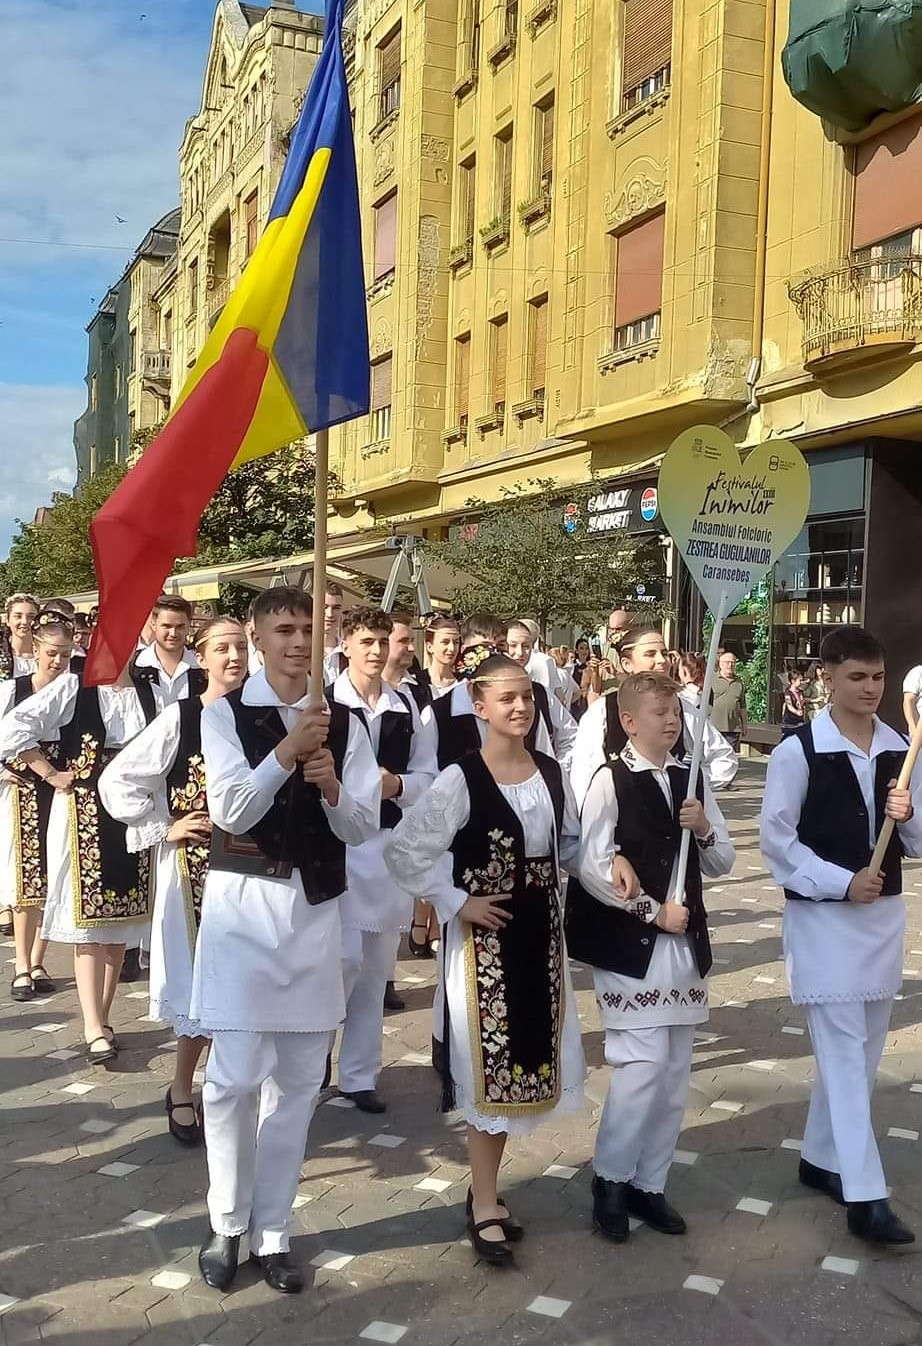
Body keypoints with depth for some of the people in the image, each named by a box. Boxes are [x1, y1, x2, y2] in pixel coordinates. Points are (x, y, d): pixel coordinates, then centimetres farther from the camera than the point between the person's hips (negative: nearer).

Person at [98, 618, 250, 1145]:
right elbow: (116, 781, -7)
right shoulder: (179, 718, -10)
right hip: (192, 865, -3)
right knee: (200, 979, 3)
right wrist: (163, 829, -8)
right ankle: (182, 1090, 24)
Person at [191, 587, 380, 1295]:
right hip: (243, 903, -3)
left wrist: (332, 787, -18)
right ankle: (227, 1225, 19)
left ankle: (271, 1231, 25)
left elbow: (363, 826, 2)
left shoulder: (345, 724, 5)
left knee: (298, 1079, 10)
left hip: (316, 908, 3)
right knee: (236, 1075, -3)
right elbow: (230, 811, -13)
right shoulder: (225, 714, -2)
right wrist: (288, 751, -25)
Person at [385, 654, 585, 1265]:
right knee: (488, 1064, 3)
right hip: (485, 935, -5)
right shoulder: (461, 780, -15)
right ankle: (485, 1205, 18)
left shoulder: (552, 772, 1)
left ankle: (486, 1186, 33)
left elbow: (570, 842, 16)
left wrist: (549, 884, 0)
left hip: (542, 931, 6)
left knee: (528, 1058, 13)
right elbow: (404, 850, -16)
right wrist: (457, 902, -15)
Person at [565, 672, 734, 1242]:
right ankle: (610, 1179, 12)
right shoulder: (610, 781, -9)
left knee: (675, 1072, 10)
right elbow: (592, 868, -15)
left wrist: (704, 829, -8)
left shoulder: (692, 781, 8)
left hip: (686, 943, 6)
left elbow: (723, 863, 12)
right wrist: (652, 911, -13)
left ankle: (649, 1183, 24)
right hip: (629, 944, -6)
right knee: (643, 1064, -9)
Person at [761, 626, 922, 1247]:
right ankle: (866, 1196, -1)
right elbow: (778, 839, -10)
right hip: (823, 916, -6)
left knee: (863, 1050, 14)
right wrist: (842, 882, -17)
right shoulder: (798, 751, -11)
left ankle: (822, 1157, 31)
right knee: (843, 1051, -5)